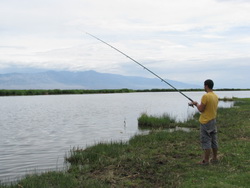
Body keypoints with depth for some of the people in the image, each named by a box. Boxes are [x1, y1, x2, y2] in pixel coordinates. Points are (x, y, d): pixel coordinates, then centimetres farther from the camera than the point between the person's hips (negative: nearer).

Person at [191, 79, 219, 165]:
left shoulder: (205, 96, -19)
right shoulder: (216, 96, 8)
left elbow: (201, 109, -18)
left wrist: (196, 104, 0)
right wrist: (199, 104, 15)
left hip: (205, 122, -8)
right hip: (213, 120, 8)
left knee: (206, 141, -3)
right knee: (214, 140, 15)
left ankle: (206, 160, 2)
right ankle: (215, 158, 24)